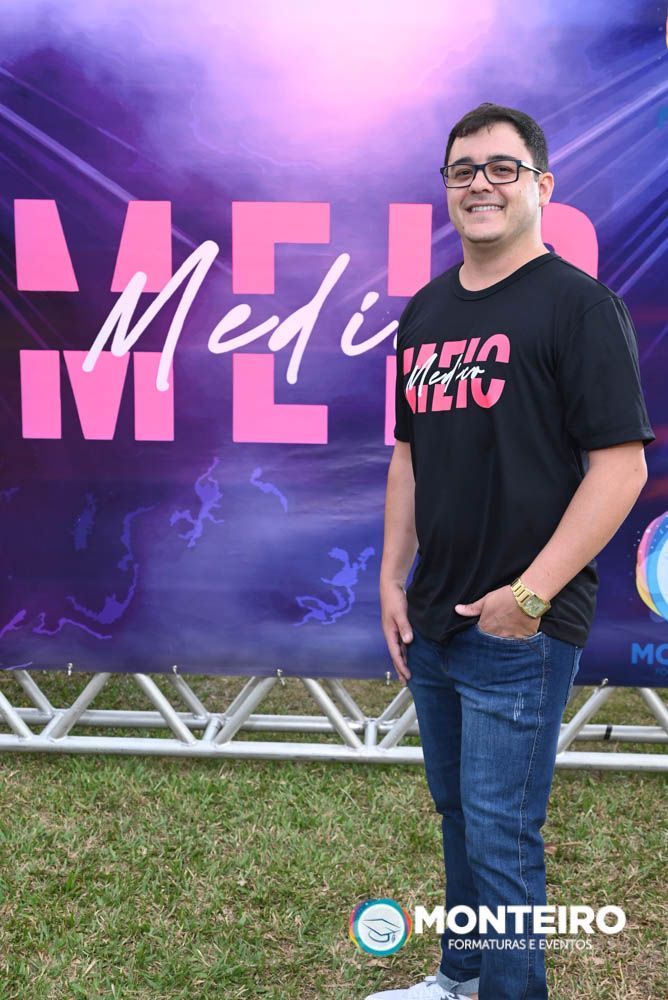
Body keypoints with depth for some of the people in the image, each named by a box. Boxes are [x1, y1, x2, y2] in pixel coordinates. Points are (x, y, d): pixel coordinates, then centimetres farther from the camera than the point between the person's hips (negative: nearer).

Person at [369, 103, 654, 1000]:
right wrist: (392, 579, 9)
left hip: (521, 628, -7)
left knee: (500, 835, 2)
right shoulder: (425, 311, 11)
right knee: (458, 815, 21)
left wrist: (531, 594, -18)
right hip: (431, 622, 7)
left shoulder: (577, 303, -9)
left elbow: (622, 464, -15)